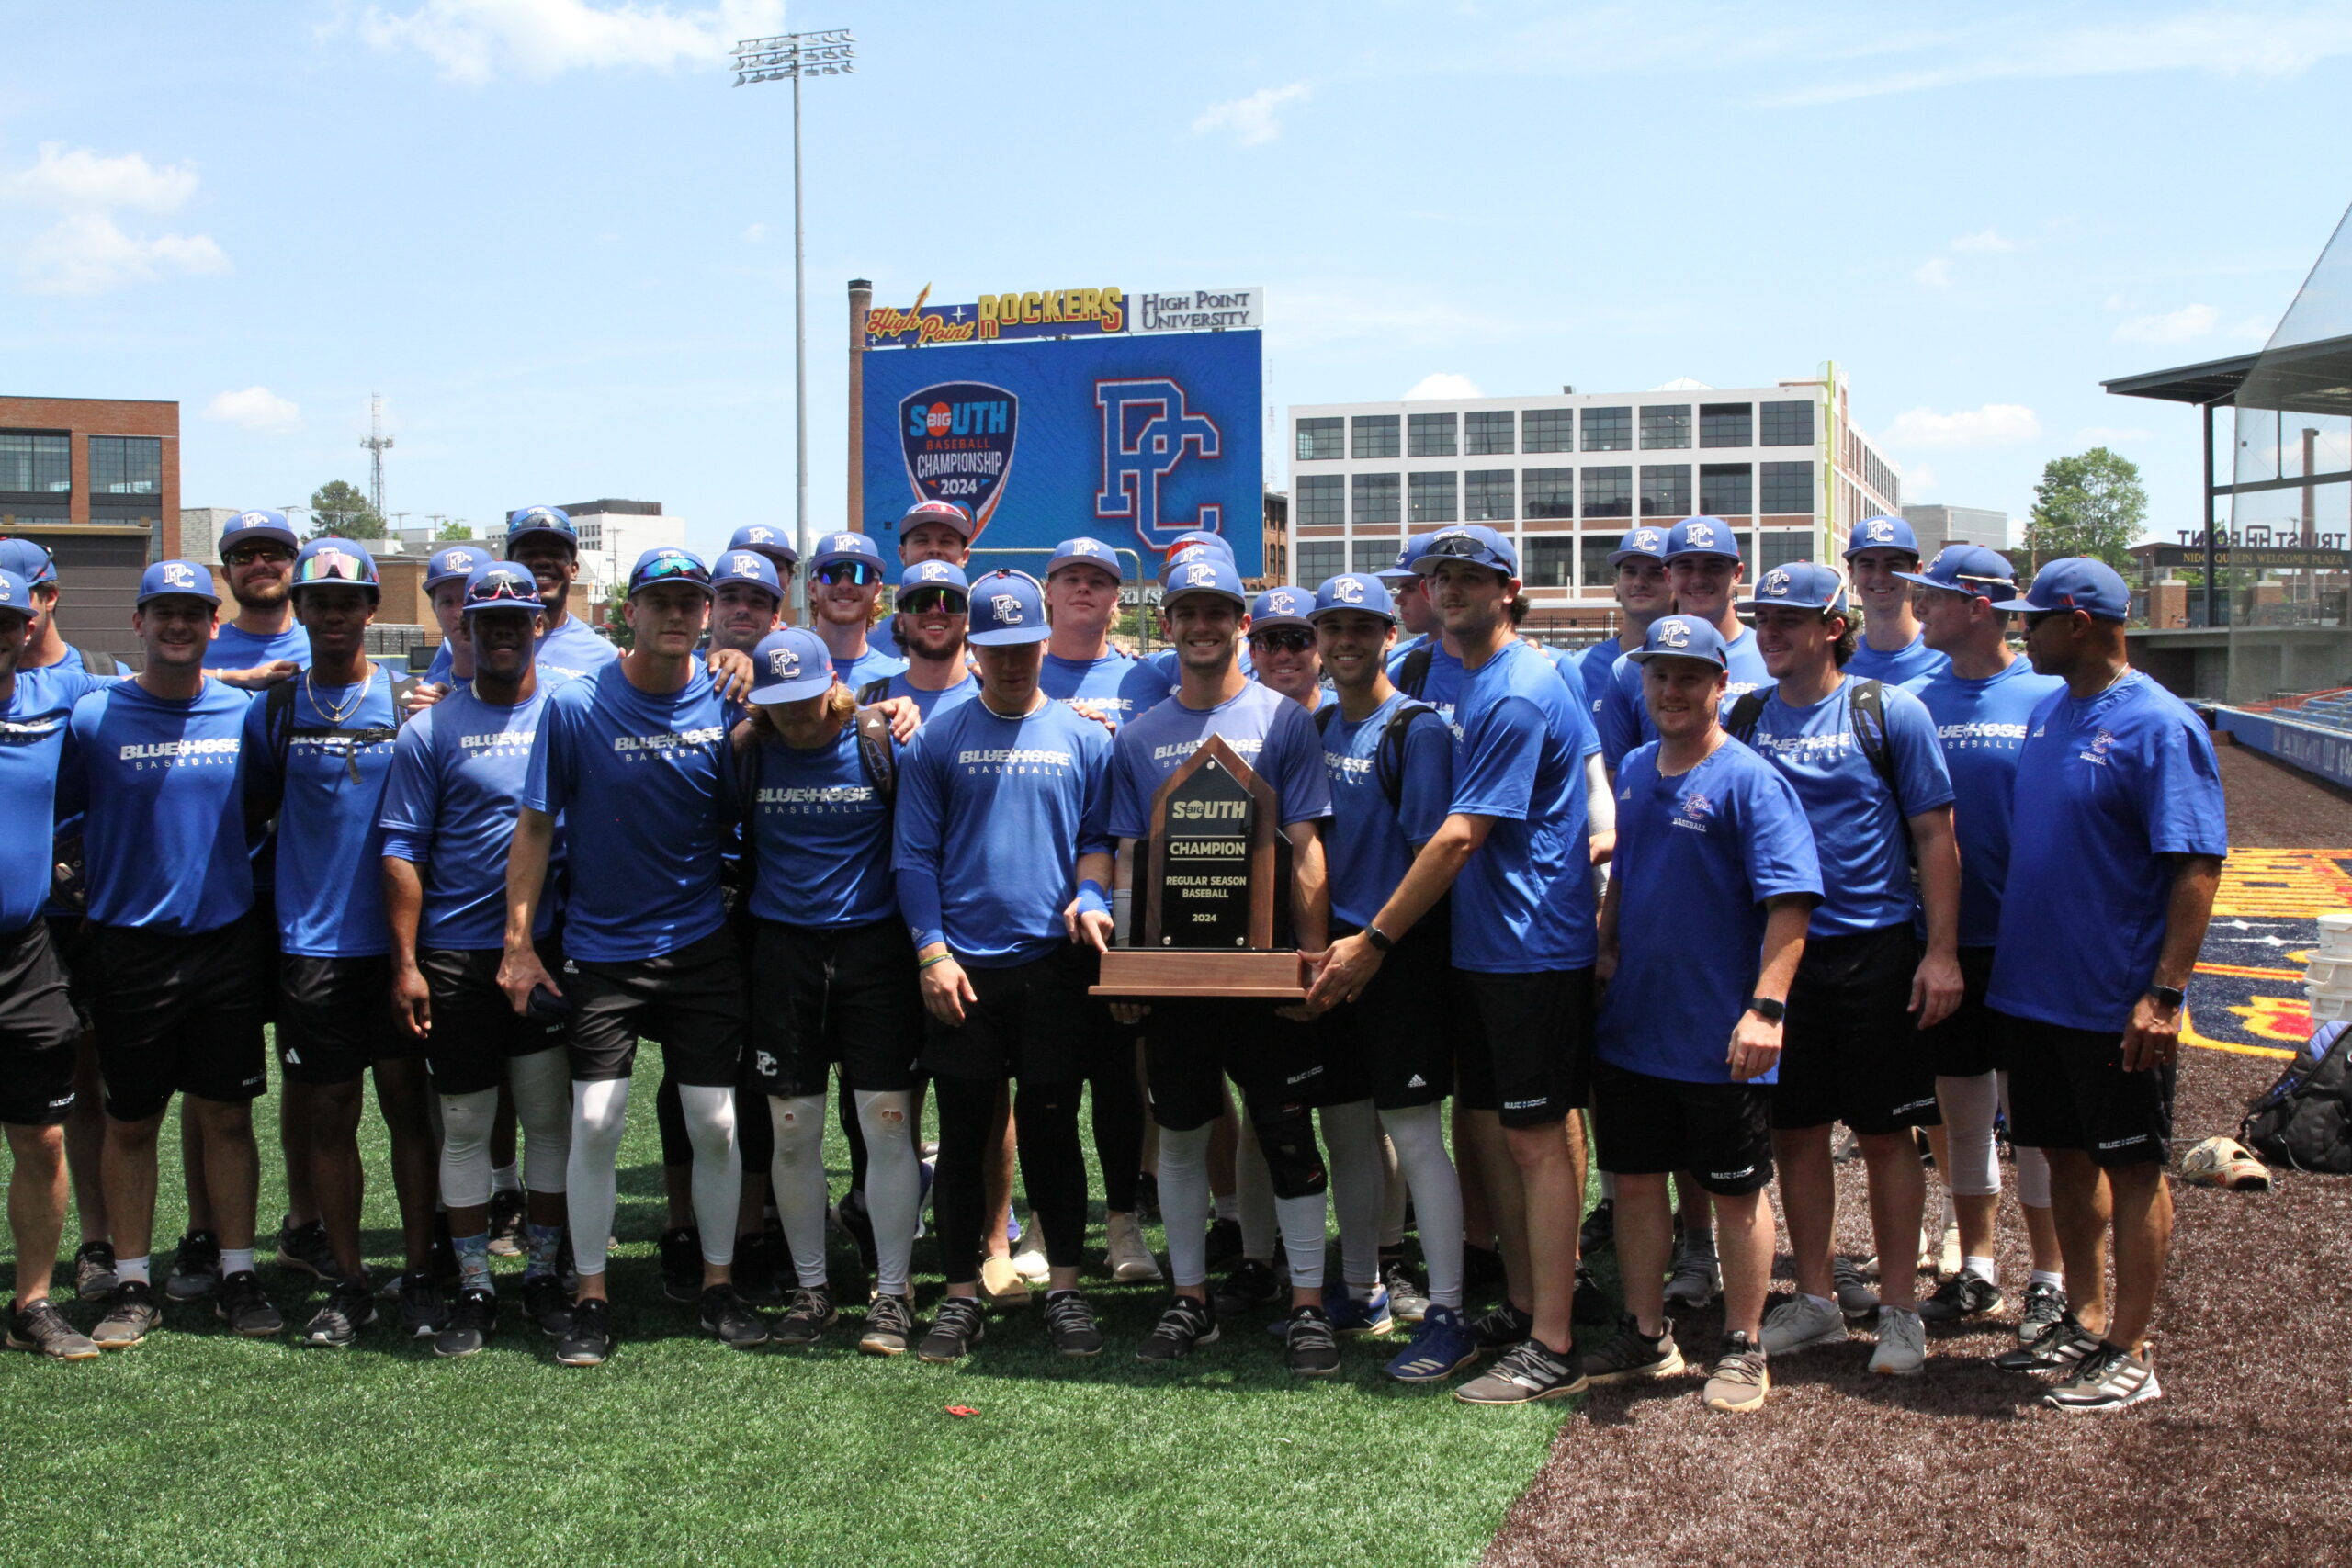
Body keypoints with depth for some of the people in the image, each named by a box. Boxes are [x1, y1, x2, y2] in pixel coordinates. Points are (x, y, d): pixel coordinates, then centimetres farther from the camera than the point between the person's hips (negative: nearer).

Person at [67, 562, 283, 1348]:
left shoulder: (245, 714, 3)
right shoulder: (92, 717, -2)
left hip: (228, 941, 1)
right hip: (130, 947, -1)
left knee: (227, 1115, 7)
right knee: (130, 1123, 7)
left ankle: (237, 1277, 17)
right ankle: (132, 1287, 17)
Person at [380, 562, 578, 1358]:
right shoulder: (431, 728, 2)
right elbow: (404, 852, 0)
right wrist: (406, 963, -7)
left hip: (549, 947, 1)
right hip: (455, 955, -1)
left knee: (550, 1115, 6)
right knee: (464, 1125, 6)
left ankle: (544, 1274, 19)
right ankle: (474, 1291, 15)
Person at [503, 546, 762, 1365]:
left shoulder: (726, 705, -2)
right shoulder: (575, 705, -8)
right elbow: (535, 827, -4)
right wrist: (518, 943, -6)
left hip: (701, 948, 2)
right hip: (602, 950, -1)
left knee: (715, 1123, 4)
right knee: (595, 1122, -4)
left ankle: (719, 1282, 19)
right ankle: (591, 1296, 10)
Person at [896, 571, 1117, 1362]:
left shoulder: (1082, 737, 8)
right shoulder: (938, 740, 6)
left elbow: (1099, 839, 11)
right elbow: (914, 854, 4)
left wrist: (1088, 898, -10)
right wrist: (932, 950, -6)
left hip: (1053, 962, 0)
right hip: (962, 968, 0)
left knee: (1051, 1129, 4)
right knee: (962, 1133, 5)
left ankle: (1065, 1290, 15)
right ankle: (960, 1299, 14)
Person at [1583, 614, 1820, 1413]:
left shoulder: (1750, 780, -12)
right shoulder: (1632, 771, 9)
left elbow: (1789, 903, -19)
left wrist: (1766, 1006, -26)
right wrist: (1605, 950, 13)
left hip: (1719, 1039, -6)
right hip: (1631, 1025, 7)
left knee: (1736, 1191, 7)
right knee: (1635, 1179, 14)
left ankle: (1742, 1349, 20)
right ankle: (1645, 1337, 28)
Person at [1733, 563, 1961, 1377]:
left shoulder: (1890, 713, -4)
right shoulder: (1745, 716, 6)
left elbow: (1934, 835, -4)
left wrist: (1942, 951, -10)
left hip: (1876, 950, -3)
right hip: (1776, 950, 3)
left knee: (1885, 1132, 4)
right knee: (1794, 1129, 9)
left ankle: (1897, 1308, 16)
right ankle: (1815, 1297, 24)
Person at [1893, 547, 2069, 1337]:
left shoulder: (2049, 697, -7)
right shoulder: (1912, 701, 4)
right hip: (1945, 939, 4)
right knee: (1959, 1108, 12)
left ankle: (2050, 1277, 18)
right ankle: (1976, 1268, 25)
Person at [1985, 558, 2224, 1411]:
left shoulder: (2158, 726, -16)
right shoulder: (2049, 710, 9)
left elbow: (2198, 867, -18)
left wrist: (2165, 993, -23)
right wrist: (2005, 955, 15)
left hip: (2116, 1003, -8)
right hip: (2034, 985, 8)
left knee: (2133, 1168, 4)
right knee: (2068, 1156, 16)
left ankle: (2130, 1353, 13)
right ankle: (2085, 1322, 30)